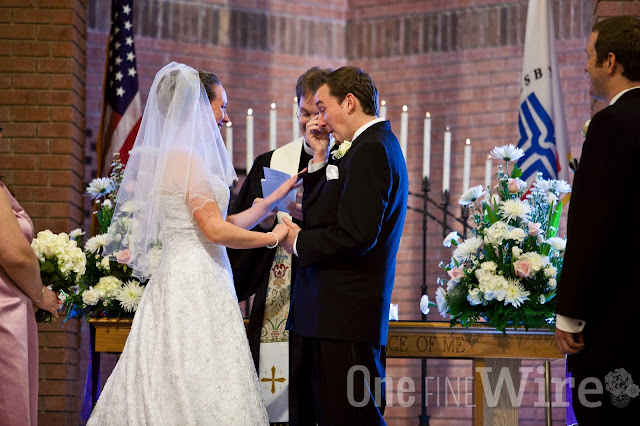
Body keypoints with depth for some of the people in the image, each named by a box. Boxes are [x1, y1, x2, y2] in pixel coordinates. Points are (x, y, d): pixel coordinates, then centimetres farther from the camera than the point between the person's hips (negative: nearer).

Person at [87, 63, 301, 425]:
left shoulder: (173, 157, 16)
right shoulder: (187, 158, -12)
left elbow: (221, 225, 18)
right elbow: (216, 231, -17)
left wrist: (275, 198, 20)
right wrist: (273, 237, -3)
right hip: (195, 285, -10)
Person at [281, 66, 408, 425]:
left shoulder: (370, 150, -13)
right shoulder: (379, 145, 20)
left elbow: (356, 235, -22)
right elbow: (318, 216, 20)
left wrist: (300, 242, -7)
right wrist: (320, 158, 12)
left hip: (346, 318, -11)